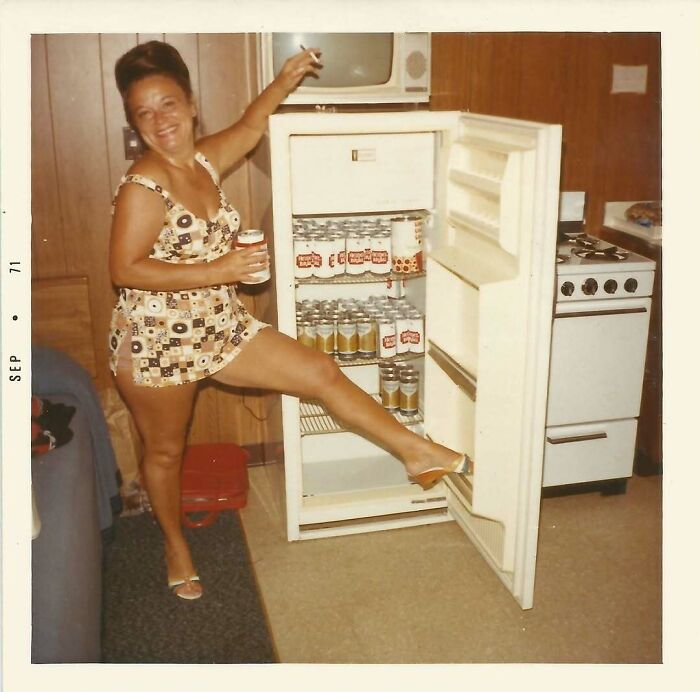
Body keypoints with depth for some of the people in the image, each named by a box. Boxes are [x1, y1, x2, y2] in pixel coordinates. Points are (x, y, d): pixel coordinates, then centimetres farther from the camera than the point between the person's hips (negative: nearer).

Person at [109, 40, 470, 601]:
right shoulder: (144, 186, -19)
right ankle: (176, 547, 39)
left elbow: (251, 126, 19)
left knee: (322, 372, -1)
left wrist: (285, 81, 8)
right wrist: (217, 270, -25)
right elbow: (125, 270, -23)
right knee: (166, 450, 13)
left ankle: (419, 454, 7)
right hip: (157, 341, -6)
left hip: (221, 327, 6)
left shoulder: (204, 161, 1)